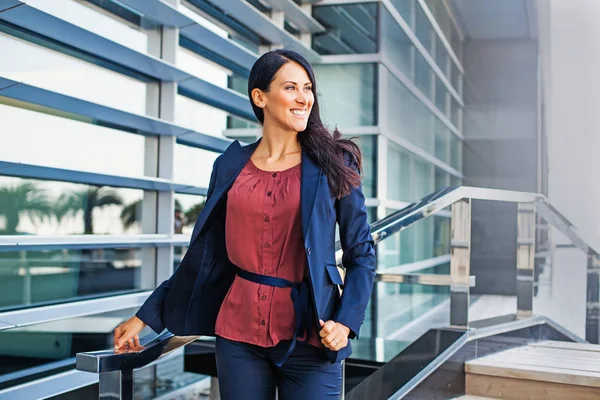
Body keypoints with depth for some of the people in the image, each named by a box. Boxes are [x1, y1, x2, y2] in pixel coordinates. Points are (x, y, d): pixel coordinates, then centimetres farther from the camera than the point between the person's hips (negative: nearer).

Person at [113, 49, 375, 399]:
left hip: (308, 335, -1)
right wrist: (147, 317, 10)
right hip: (240, 333, 2)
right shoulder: (231, 165, 5)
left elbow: (361, 253, 1)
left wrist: (346, 322, -12)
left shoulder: (332, 164, 0)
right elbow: (203, 254, 10)